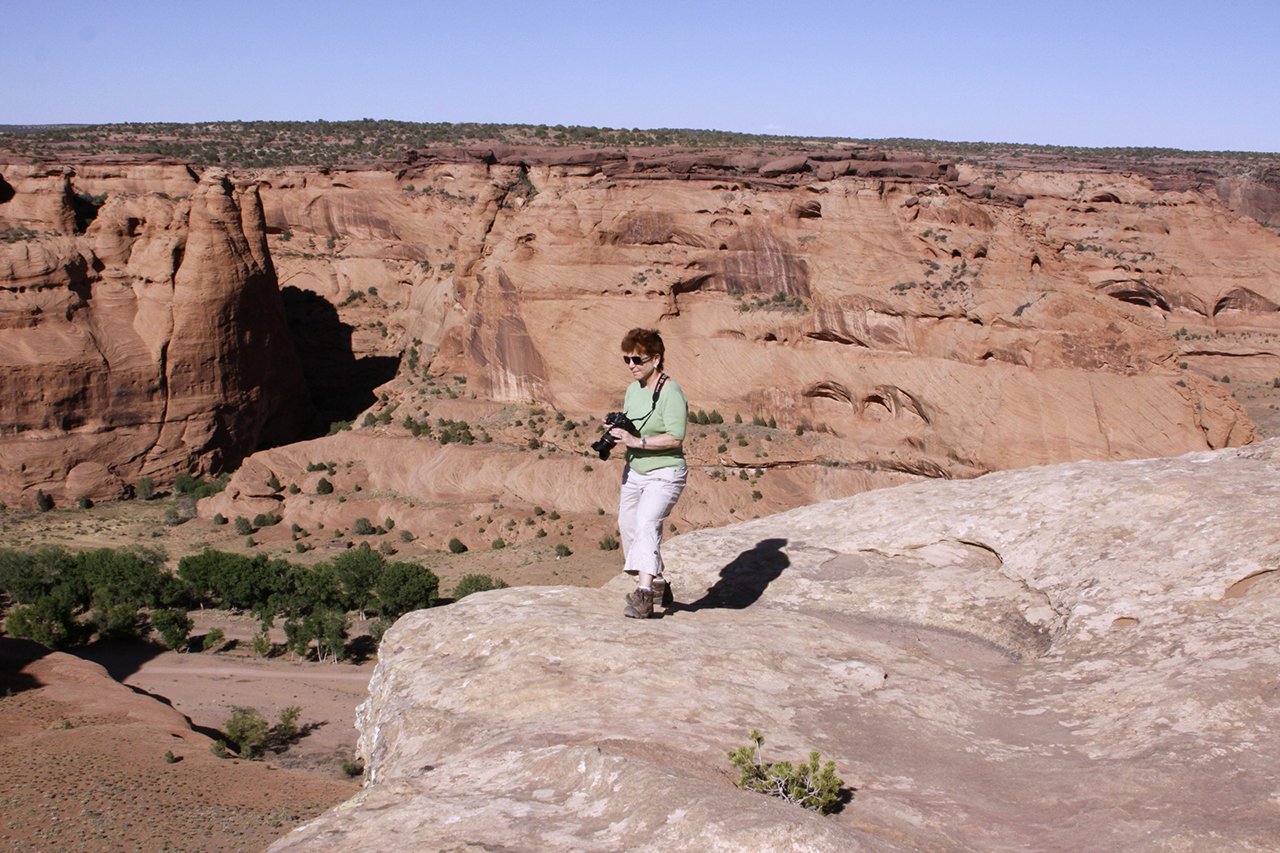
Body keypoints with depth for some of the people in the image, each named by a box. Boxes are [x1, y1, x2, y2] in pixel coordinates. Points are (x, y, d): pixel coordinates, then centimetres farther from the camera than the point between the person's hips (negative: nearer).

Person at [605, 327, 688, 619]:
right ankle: (658, 585, 32)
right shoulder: (633, 389, 8)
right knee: (628, 527, 14)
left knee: (646, 523, -26)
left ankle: (643, 595, -33)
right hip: (634, 472, 9)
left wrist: (637, 441, -29)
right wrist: (617, 432, -3)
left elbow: (676, 438, -25)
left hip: (665, 474, -9)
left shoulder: (670, 392, -17)